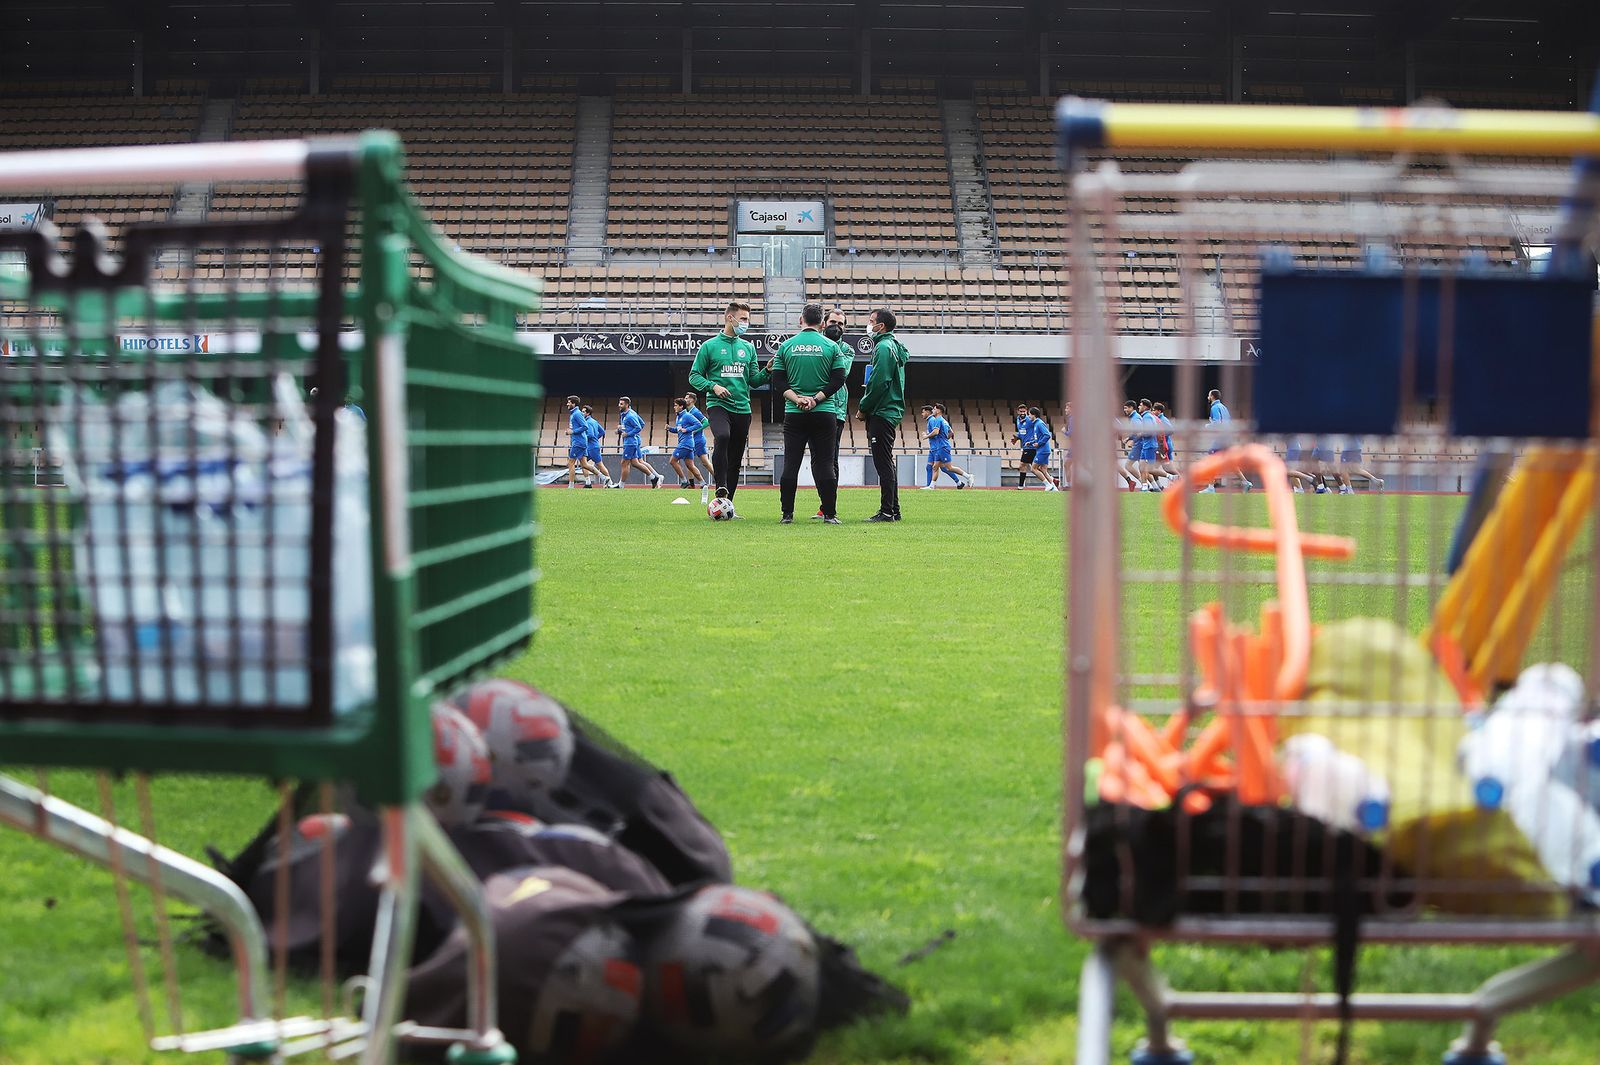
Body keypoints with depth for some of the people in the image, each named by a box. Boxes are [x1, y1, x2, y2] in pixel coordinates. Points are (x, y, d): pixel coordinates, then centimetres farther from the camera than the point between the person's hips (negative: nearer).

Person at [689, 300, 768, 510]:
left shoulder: (748, 348, 14)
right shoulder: (709, 346, 2)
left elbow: (753, 381, 15)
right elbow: (694, 376, 3)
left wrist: (767, 371, -4)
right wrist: (713, 386, -13)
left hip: (742, 408, 5)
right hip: (718, 405, -5)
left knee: (735, 461, 5)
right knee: (722, 437, -34)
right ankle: (721, 488, -30)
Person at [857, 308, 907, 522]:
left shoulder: (884, 347, -13)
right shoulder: (895, 346, 18)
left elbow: (879, 383, -20)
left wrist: (863, 408, -11)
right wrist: (866, 407, 14)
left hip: (881, 414, -10)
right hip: (891, 412, 10)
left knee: (883, 464, -9)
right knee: (887, 463, 13)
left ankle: (887, 511, -9)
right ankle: (893, 510, 17)